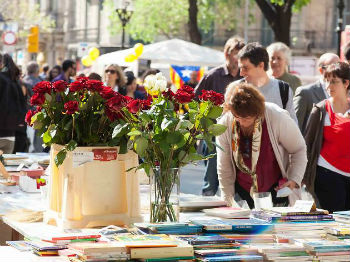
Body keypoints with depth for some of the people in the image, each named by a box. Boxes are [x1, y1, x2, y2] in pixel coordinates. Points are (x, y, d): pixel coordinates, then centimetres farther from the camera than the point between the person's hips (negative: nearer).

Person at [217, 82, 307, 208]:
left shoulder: (277, 118, -20)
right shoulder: (225, 124, -13)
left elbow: (299, 149, -3)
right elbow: (224, 169, -3)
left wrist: (294, 180, -15)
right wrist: (228, 204, -3)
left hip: (277, 191, -2)